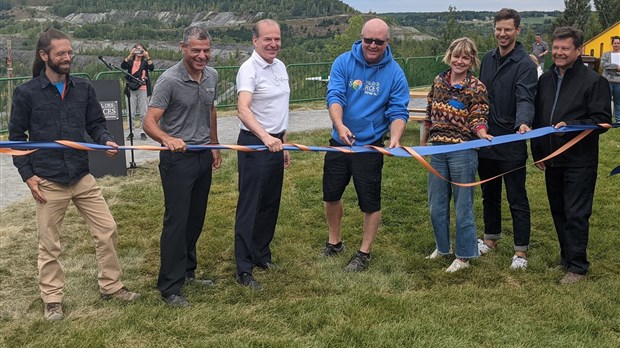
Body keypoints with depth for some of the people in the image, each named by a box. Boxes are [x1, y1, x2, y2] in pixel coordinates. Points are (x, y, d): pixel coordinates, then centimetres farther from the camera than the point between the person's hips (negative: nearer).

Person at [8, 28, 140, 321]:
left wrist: (106, 140, -13)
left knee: (107, 230, 6)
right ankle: (52, 299, 23)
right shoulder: (26, 93, -5)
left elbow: (95, 124, 10)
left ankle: (111, 286, 24)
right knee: (49, 245, 7)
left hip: (82, 177, 3)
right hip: (48, 183, -3)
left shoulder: (83, 88, 4)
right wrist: (27, 174, -6)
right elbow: (16, 137, 1)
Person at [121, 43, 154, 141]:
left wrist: (148, 57, -18)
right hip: (131, 89, 1)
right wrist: (130, 55, -16)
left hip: (143, 90, -1)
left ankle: (143, 132, 8)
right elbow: (123, 66, -9)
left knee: (143, 113, 0)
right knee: (130, 113, 1)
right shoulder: (130, 62, 11)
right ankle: (131, 132, 8)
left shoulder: (145, 62, 10)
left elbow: (152, 68, -8)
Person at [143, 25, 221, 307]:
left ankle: (187, 272, 30)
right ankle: (170, 287, 4)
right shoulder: (169, 80, -16)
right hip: (178, 159, -7)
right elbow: (149, 122, -21)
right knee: (176, 221, -4)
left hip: (203, 157, 7)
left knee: (196, 219, 14)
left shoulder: (212, 76, 5)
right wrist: (167, 138, -41)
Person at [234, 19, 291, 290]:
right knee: (250, 206, -3)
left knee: (271, 204, 15)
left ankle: (261, 254, 30)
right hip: (254, 144, -8)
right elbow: (243, 110, -33)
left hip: (275, 143, 8)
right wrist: (265, 137, -47)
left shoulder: (280, 66, 9)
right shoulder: (249, 69, -17)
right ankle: (244, 269, 5)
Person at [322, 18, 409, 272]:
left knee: (371, 203, 3)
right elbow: (335, 96, -18)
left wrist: (395, 138, -30)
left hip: (370, 146, -2)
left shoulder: (394, 73, -8)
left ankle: (364, 253, 22)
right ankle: (334, 242, 37)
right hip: (339, 143, 2)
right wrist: (340, 125, -36)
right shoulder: (344, 62, -8)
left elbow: (398, 111, -10)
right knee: (331, 194, 15)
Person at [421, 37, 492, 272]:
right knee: (436, 204, 15)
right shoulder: (439, 81, 7)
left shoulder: (476, 88, -8)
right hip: (437, 149, 6)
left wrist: (482, 134, -32)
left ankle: (464, 256, 14)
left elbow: (478, 119, -11)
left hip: (462, 151, -6)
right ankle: (442, 246, 34)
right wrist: (423, 142, 21)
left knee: (463, 204, 2)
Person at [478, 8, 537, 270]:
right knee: (489, 194, 19)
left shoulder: (525, 64, -11)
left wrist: (523, 122, -43)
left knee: (517, 199, 3)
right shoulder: (488, 59, 9)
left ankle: (521, 251, 13)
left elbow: (525, 99, -23)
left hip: (511, 143, -6)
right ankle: (491, 238, 35)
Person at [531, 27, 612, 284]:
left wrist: (570, 126, -25)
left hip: (580, 162, -6)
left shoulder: (593, 81, -9)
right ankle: (566, 258, 28)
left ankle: (577, 266, 7)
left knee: (576, 215, -3)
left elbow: (602, 120, -12)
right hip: (552, 160, 7)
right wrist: (537, 153, 14)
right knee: (558, 212, 14)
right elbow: (537, 119, 17)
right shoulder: (546, 80, 11)